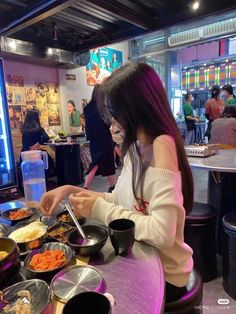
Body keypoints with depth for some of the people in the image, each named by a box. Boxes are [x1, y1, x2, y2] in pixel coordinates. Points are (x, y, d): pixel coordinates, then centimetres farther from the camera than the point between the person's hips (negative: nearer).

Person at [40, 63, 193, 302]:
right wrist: (71, 190, -2)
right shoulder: (137, 147, 2)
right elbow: (121, 200, 5)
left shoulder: (162, 145, -25)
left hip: (164, 273, -6)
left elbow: (162, 233, -30)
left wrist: (100, 210, -22)